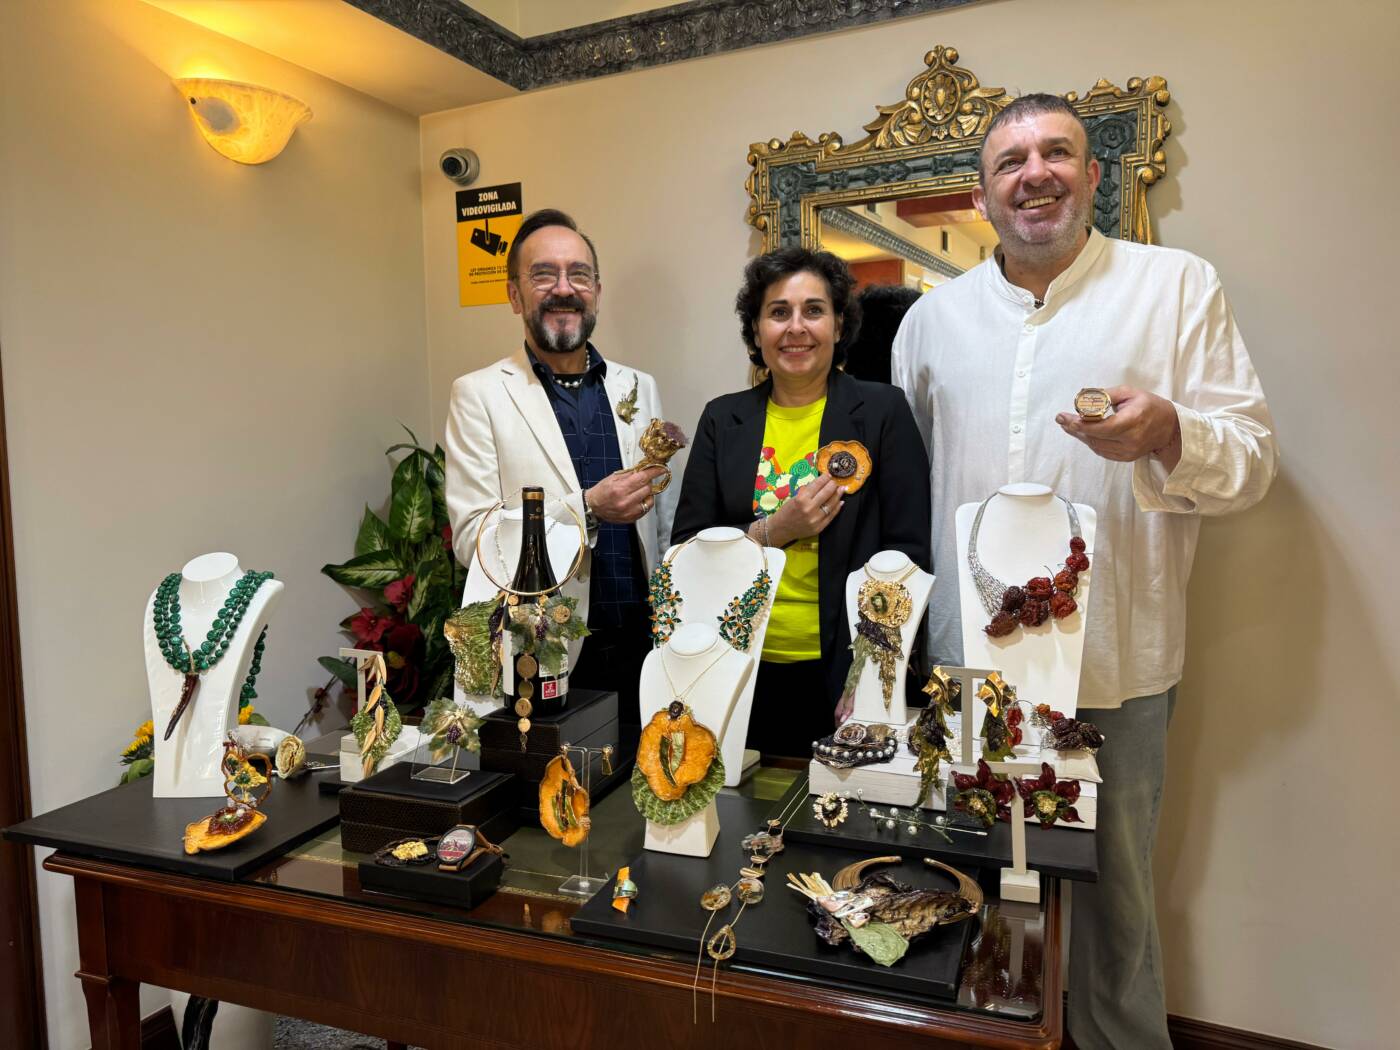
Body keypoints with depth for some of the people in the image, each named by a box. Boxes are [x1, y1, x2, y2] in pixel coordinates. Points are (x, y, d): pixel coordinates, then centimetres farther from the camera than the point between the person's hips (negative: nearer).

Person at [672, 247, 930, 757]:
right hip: (745, 673, 2)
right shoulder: (723, 419, 5)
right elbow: (686, 549, 3)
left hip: (845, 674, -2)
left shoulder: (882, 411, -1)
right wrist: (773, 531, -13)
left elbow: (908, 551, -4)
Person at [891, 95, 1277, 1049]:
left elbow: (1252, 456, -3)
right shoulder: (933, 316, 9)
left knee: (1113, 895, 11)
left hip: (1115, 671, -2)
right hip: (965, 660, 3)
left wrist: (1166, 434, -25)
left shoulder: (1180, 285, 0)